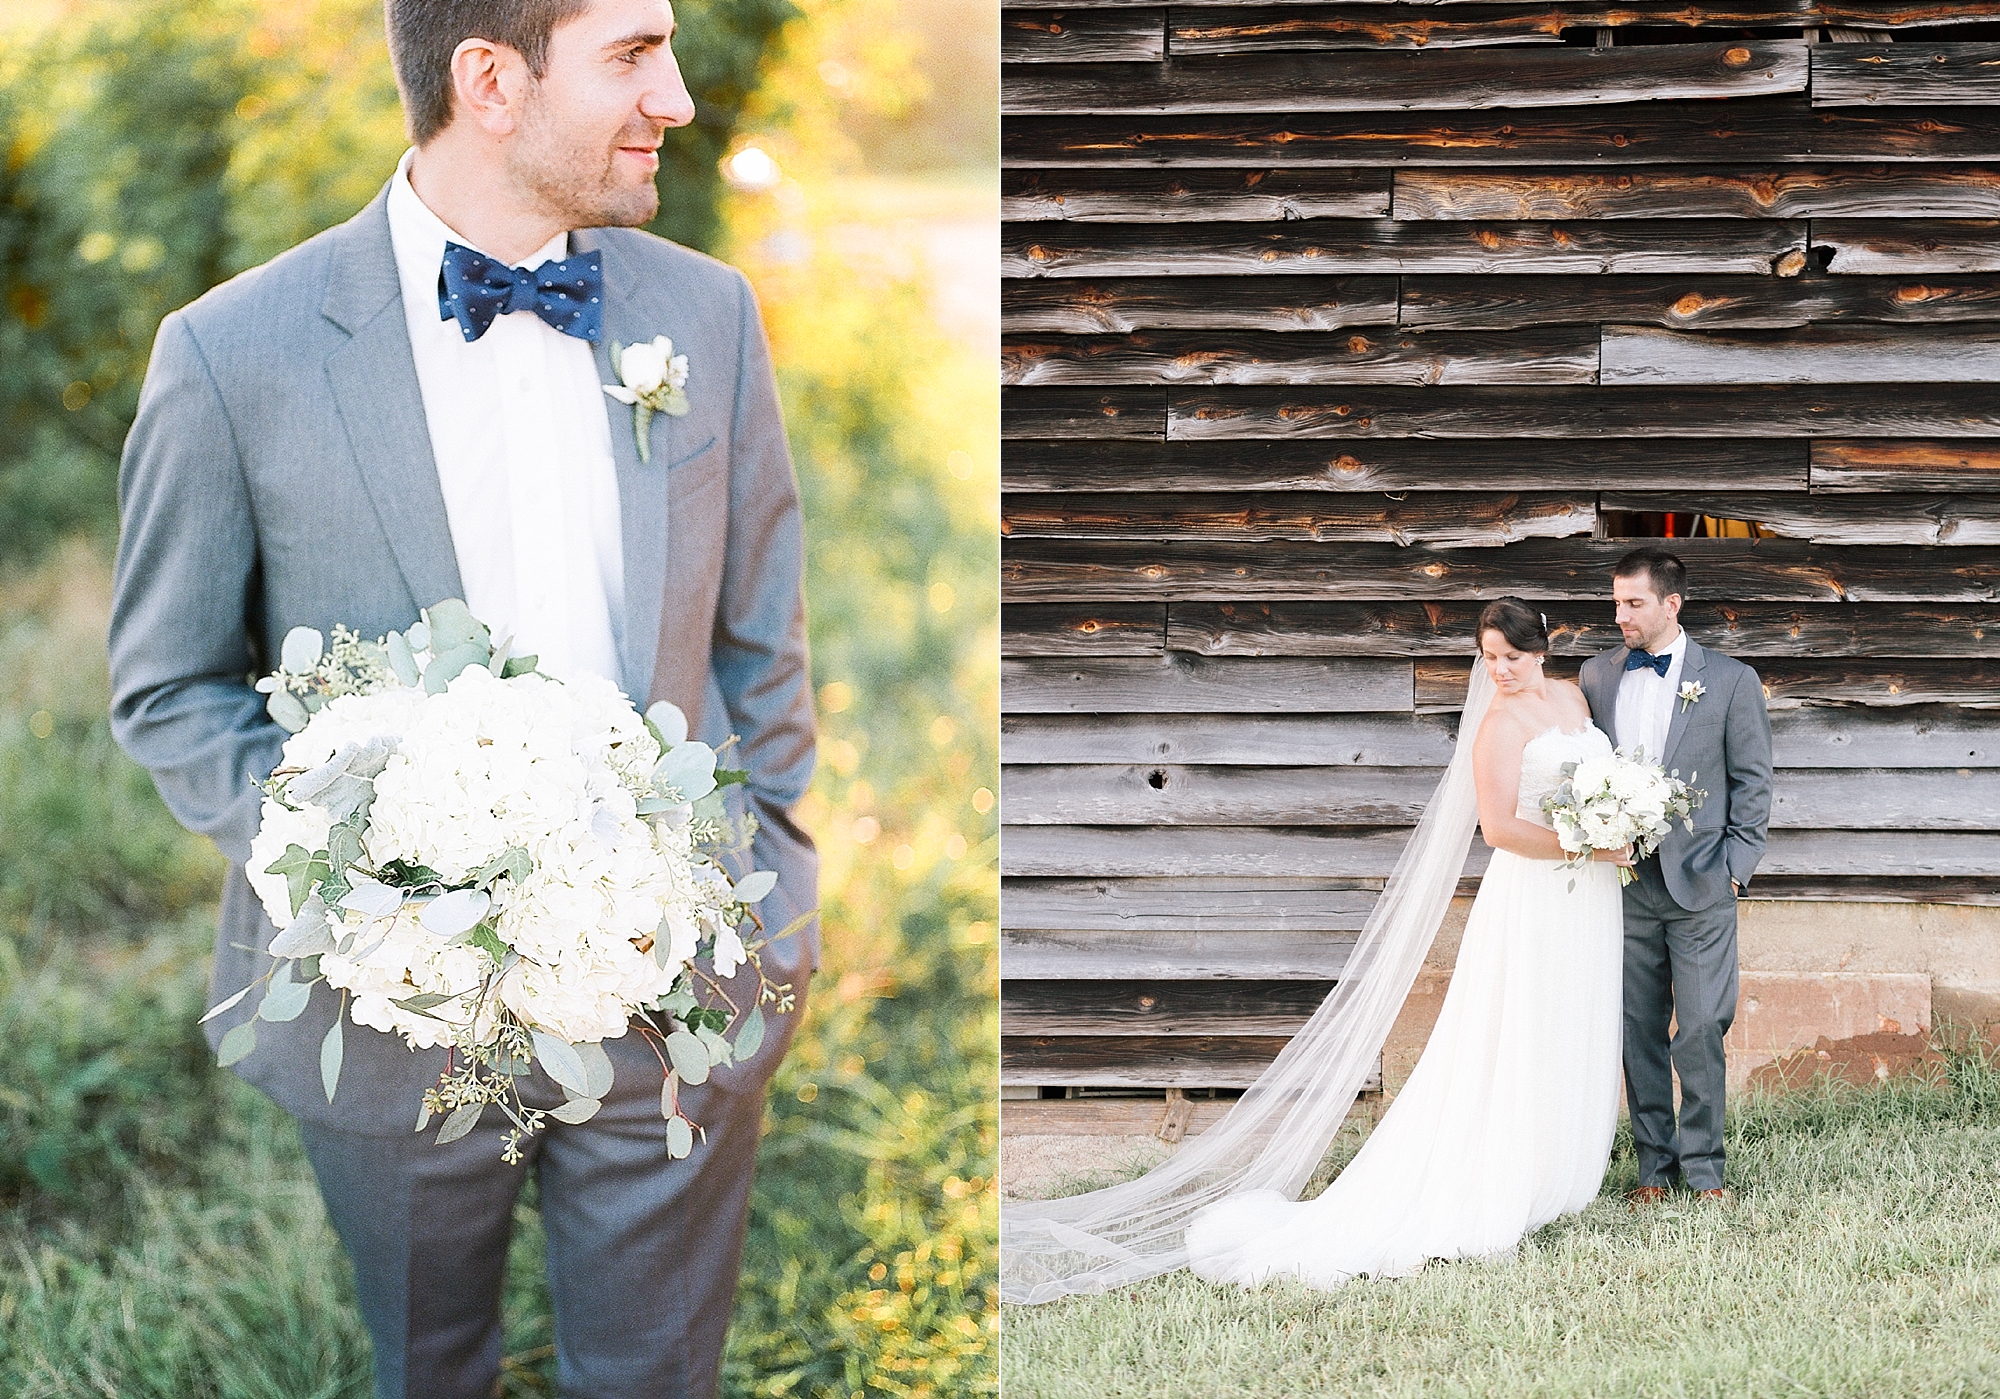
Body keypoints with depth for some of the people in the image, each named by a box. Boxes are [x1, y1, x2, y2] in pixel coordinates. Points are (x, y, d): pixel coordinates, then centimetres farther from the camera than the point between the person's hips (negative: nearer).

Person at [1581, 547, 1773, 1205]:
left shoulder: (1730, 680, 1)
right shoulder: (1597, 675, 9)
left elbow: (1753, 780, 3)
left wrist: (1735, 865, -4)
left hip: (1699, 884, -3)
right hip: (1624, 880, 3)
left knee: (1701, 1031, -3)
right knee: (1638, 1031, 6)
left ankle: (1703, 1168, 7)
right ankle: (1654, 1167, 14)